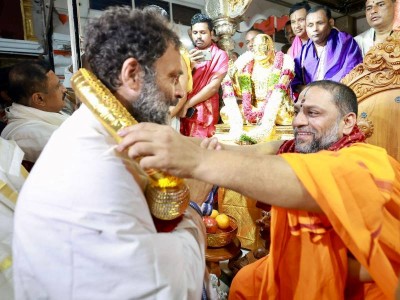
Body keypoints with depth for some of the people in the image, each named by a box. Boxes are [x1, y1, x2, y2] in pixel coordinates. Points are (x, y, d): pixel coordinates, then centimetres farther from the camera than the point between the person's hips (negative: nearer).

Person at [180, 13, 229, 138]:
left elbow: (214, 86, -10)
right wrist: (190, 66, -14)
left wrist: (187, 104, -12)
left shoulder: (220, 55, 0)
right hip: (183, 111, 4)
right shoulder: (189, 54, 14)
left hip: (204, 112, -4)